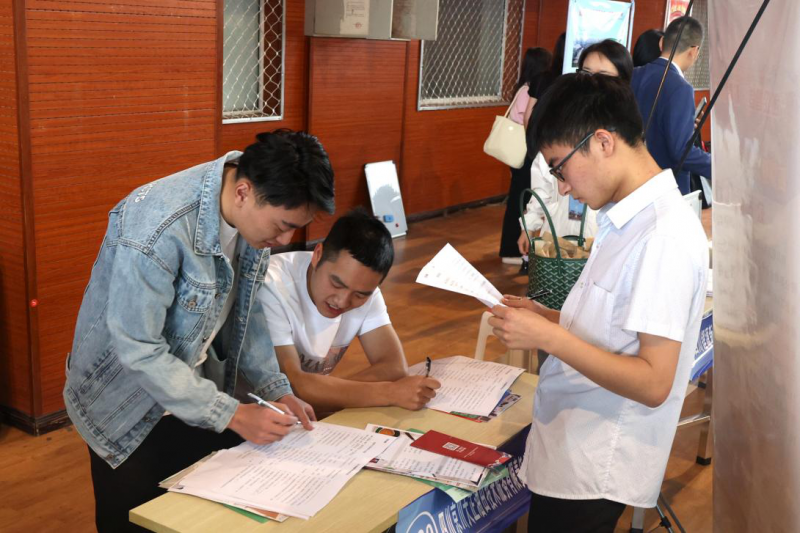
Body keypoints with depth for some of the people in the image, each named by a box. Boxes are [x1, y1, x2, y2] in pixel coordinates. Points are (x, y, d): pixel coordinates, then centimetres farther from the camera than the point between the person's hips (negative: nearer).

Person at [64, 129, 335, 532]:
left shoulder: (256, 211, -10)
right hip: (129, 411, -6)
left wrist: (277, 390, -5)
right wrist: (231, 415, -25)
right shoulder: (156, 226, -32)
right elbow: (138, 349, -28)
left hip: (196, 387, 6)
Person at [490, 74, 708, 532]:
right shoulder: (626, 219, 7)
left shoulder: (665, 235, -21)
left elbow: (653, 382, -23)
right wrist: (546, 317, 5)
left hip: (593, 472, -8)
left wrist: (547, 337, -21)